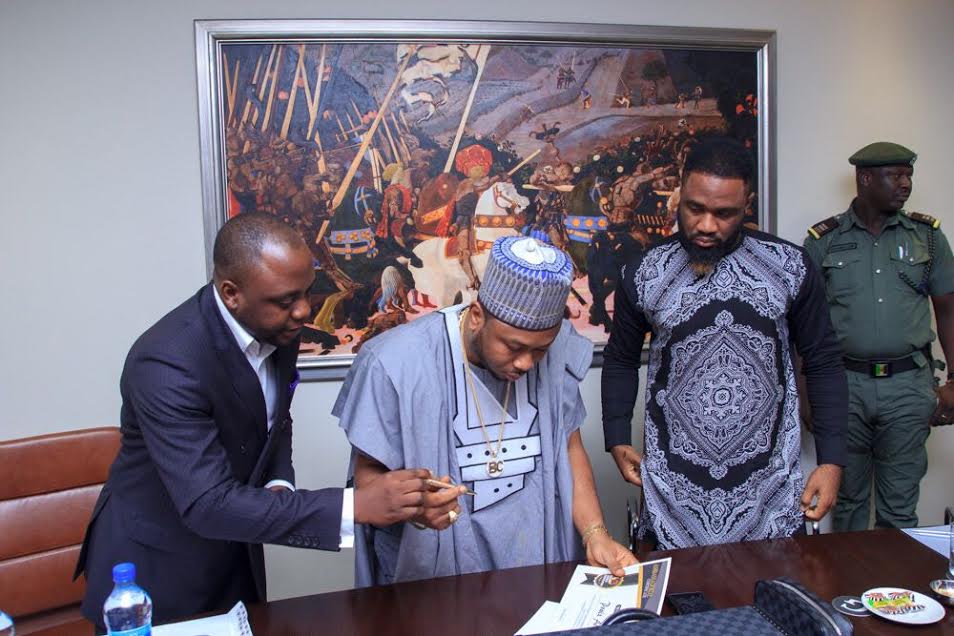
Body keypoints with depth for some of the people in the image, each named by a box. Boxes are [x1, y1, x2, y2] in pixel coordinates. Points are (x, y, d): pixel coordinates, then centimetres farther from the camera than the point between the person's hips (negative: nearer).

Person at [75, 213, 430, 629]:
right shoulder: (167, 363, -32)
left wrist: (279, 485, -11)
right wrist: (356, 506, -38)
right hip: (155, 566, -6)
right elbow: (207, 505, -35)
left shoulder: (277, 326, -10)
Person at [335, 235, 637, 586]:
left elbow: (569, 448, 8)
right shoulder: (396, 364, -17)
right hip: (431, 575, -2)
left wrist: (595, 534, -5)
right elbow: (368, 478, -8)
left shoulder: (559, 351, -4)